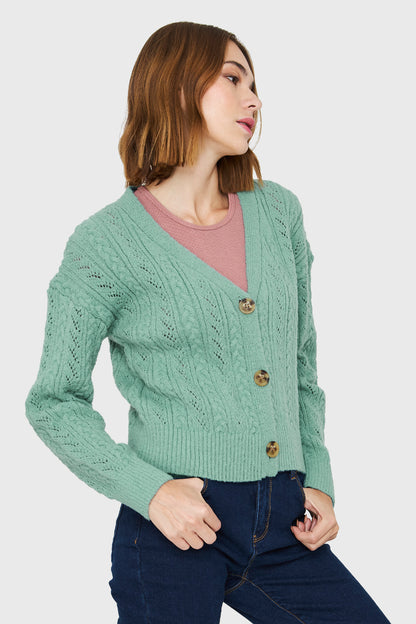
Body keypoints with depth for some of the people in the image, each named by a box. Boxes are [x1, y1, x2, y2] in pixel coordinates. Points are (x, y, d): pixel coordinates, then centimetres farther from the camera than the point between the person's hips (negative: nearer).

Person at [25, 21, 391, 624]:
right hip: (177, 526, -4)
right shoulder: (105, 244, -6)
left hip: (283, 529, 5)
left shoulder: (278, 212, 8)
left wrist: (318, 479, 8)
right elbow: (55, 404, -2)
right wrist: (149, 489, -14)